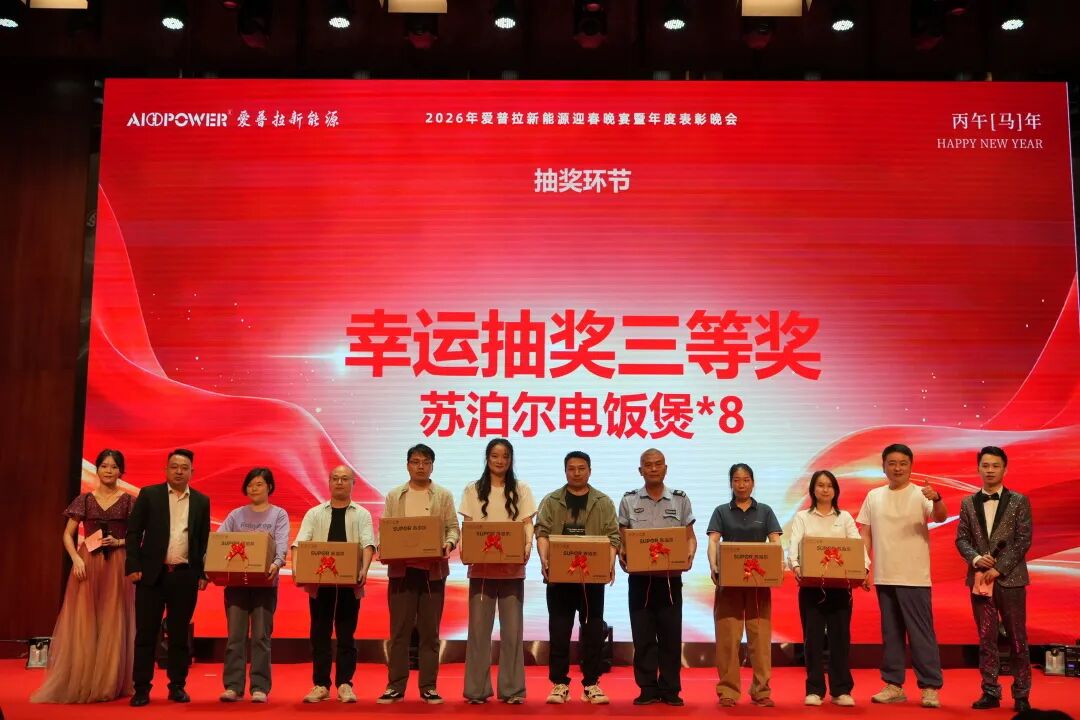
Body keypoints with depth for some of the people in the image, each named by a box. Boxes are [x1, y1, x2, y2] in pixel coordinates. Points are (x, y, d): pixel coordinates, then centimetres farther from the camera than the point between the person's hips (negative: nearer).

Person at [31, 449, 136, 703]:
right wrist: (76, 559, -10)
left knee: (113, 623, 3)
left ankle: (109, 685, 13)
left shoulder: (128, 501, 4)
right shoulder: (85, 499, 5)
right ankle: (79, 684, 8)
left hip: (117, 566, 0)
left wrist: (119, 542, -11)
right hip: (87, 564, 0)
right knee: (82, 623, -1)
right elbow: (68, 534, 4)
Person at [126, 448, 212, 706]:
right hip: (152, 573, -1)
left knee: (179, 634, 7)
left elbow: (204, 540, 9)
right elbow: (133, 532, 1)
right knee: (146, 633, 3)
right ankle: (142, 688, 10)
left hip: (186, 576, 2)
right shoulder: (149, 494, 2)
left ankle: (177, 686, 16)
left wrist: (204, 573, 3)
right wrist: (133, 566, -7)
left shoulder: (201, 501, 8)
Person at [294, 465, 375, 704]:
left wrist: (364, 569, -25)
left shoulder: (361, 514, 6)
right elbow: (300, 543, -1)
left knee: (346, 634, 3)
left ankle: (345, 684, 11)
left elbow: (368, 544, -7)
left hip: (349, 582, -1)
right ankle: (320, 685, 14)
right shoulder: (314, 513, 9)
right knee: (320, 633, 5)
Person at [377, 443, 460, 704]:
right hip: (401, 569, 1)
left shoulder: (444, 495, 8)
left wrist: (449, 543, -16)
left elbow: (453, 528, 3)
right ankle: (395, 686, 11)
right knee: (399, 630, 3)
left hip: (433, 570, 0)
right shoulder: (394, 496, 11)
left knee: (429, 631, 4)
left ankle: (428, 687, 11)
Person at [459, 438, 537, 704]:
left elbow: (527, 524, 3)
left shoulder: (521, 490, 7)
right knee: (479, 629, 2)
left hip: (512, 568, 0)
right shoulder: (473, 490, 7)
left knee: (512, 629, 4)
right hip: (481, 567, 0)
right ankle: (477, 689, 10)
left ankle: (512, 689, 11)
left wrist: (527, 546, -16)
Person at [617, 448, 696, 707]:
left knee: (670, 635, 4)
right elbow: (622, 538, 7)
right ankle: (647, 689, 13)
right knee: (643, 636, 4)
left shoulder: (680, 499, 5)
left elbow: (690, 537, 7)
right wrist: (622, 554, -13)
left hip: (671, 577, 0)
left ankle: (670, 689, 14)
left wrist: (689, 556, -12)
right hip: (639, 577, 0)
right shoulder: (629, 500, 5)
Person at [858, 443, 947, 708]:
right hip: (884, 577, 5)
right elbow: (866, 534, 11)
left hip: (914, 577, -4)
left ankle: (930, 688, 6)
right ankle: (893, 685, 20)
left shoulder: (921, 495, -5)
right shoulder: (874, 496, 8)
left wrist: (936, 499, -44)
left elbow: (940, 517, -23)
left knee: (921, 633, -1)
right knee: (890, 633, 12)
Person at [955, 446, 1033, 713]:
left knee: (1017, 638, 3)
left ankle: (1021, 694, 13)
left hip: (1010, 578, -2)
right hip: (979, 578, 3)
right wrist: (976, 558, -13)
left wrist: (999, 568, -13)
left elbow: (1024, 540, -6)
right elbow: (961, 538, 7)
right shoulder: (968, 503, 9)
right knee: (986, 638, 6)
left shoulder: (1019, 501, 0)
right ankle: (990, 692, 12)